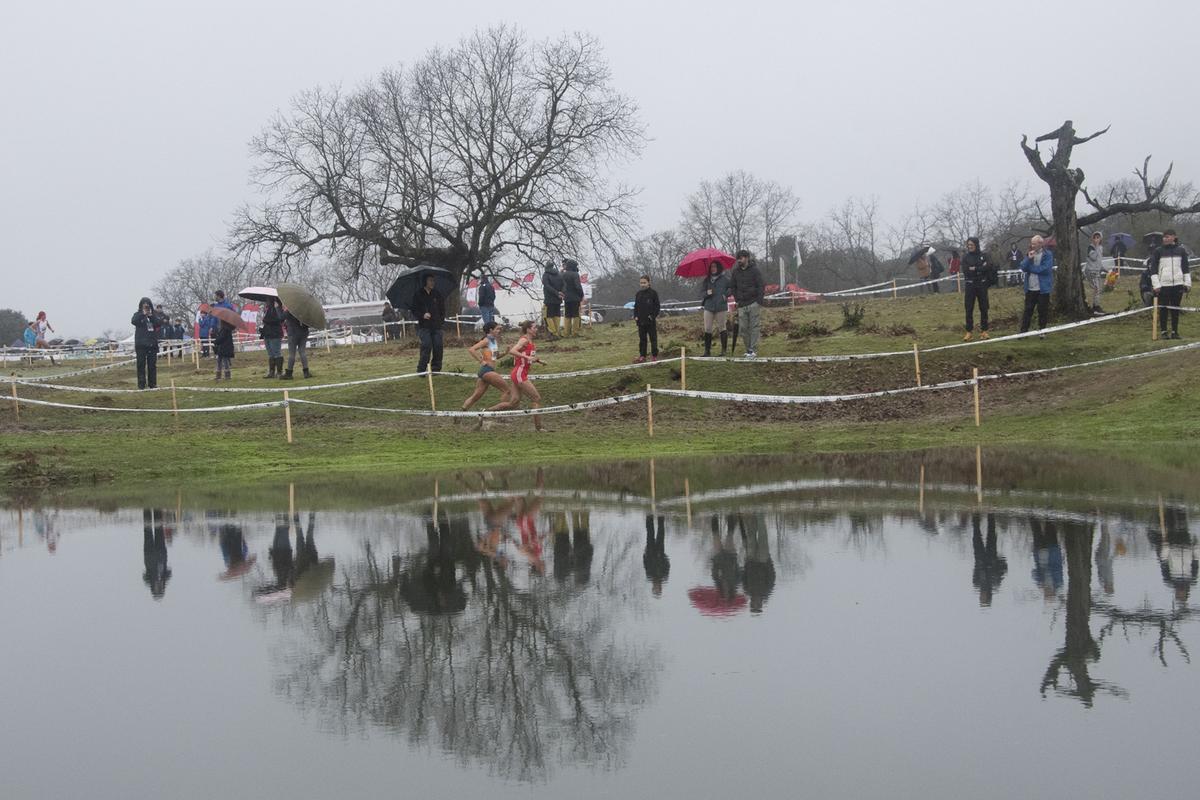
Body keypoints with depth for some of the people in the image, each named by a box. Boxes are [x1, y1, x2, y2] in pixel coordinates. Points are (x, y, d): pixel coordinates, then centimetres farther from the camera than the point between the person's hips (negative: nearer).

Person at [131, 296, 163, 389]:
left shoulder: (154, 315, 11)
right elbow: (133, 322, -13)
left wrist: (151, 316, -13)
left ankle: (152, 383, 9)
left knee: (152, 364, 4)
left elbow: (160, 323, -3)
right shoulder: (138, 315, 5)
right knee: (141, 364, -4)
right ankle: (141, 383, -4)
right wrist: (143, 314, -17)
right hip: (141, 344, -3)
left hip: (152, 343, 3)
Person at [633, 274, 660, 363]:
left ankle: (654, 356, 8)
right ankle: (642, 356, 15)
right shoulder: (638, 294, 9)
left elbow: (657, 306, -3)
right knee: (642, 339, 9)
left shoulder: (653, 293, -5)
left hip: (651, 321, -5)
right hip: (641, 321, 5)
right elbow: (636, 306, 16)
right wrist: (635, 316, 2)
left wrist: (653, 316, -13)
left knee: (653, 339, 2)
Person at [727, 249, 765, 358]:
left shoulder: (754, 270, -3)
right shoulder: (735, 272, 9)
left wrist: (759, 302, -10)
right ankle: (748, 350, 10)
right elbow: (732, 287, 17)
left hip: (754, 303, -5)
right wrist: (737, 299, 5)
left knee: (754, 327, -6)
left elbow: (761, 286, -4)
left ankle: (754, 350, -7)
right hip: (742, 305, 5)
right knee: (744, 328, 2)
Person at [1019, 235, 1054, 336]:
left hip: (1043, 289, -4)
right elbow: (1023, 267, 2)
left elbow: (1044, 269, -16)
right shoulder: (1030, 254, 11)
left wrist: (1030, 268, -8)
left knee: (1042, 311, 4)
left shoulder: (1048, 255, -5)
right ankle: (1023, 331, 6)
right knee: (1028, 310, 4)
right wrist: (1029, 258, -15)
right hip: (1030, 289, 4)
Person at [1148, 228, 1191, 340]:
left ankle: (1175, 331, 12)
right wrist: (1156, 285, -7)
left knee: (1176, 309, 5)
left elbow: (1186, 268, 13)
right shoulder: (1159, 252, 1)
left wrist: (1187, 283, 7)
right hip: (1163, 285, -2)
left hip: (1178, 284, 2)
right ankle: (1163, 331, 7)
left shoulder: (1181, 251, 7)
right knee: (1164, 309, 0)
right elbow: (1153, 269, 1)